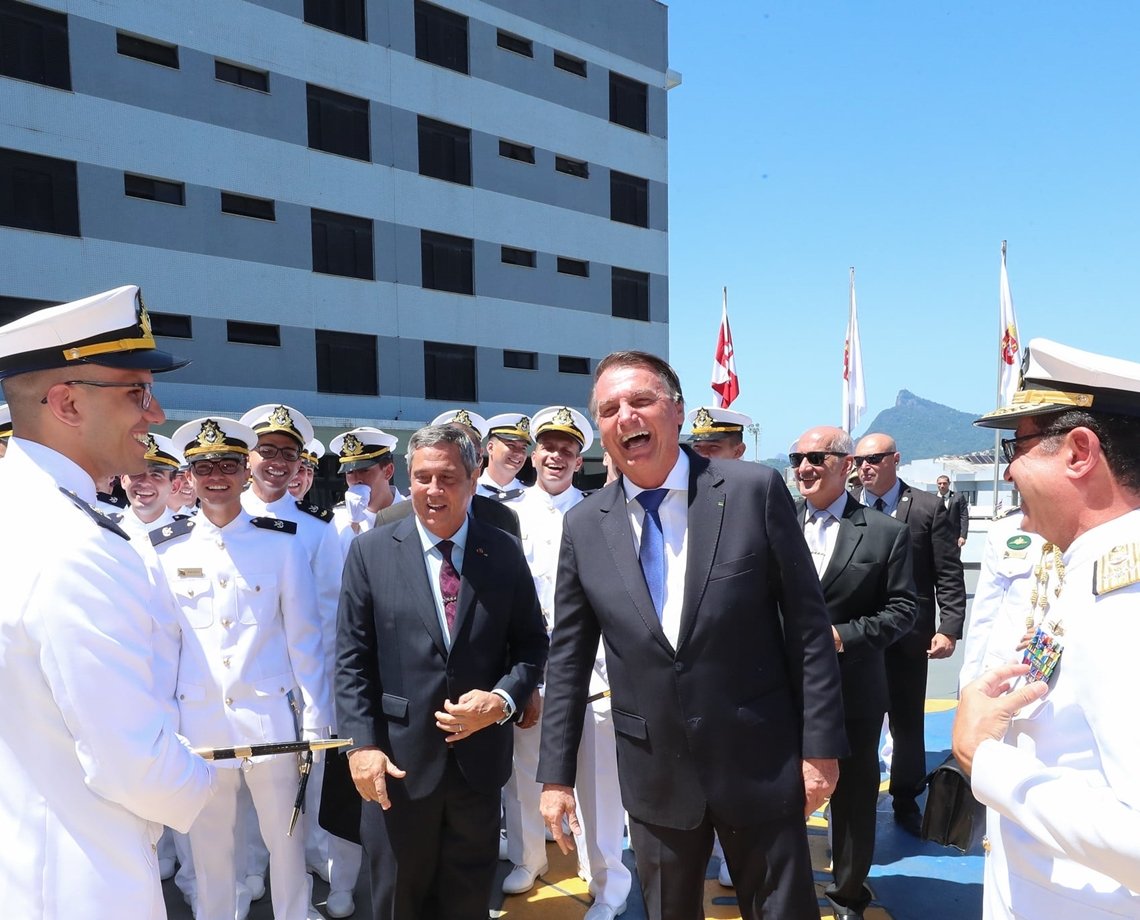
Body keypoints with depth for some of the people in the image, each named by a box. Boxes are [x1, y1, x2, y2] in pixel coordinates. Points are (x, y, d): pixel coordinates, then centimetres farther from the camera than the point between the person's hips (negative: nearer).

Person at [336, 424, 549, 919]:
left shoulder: (504, 553, 0)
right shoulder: (370, 551, -3)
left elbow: (531, 644, 4)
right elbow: (352, 659, -3)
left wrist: (502, 700, -13)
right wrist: (362, 743, -11)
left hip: (479, 758, 1)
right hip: (399, 759, 0)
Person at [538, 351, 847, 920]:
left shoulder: (754, 491, -9)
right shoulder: (583, 526, -2)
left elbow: (808, 627, -5)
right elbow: (568, 659, 4)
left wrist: (820, 746, -6)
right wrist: (556, 775, 4)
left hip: (760, 763, -2)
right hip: (654, 777, 3)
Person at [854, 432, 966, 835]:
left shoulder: (928, 508, -3)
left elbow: (949, 576, -3)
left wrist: (949, 628, -11)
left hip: (908, 637, -1)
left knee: (908, 722, 12)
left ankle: (906, 801, 29)